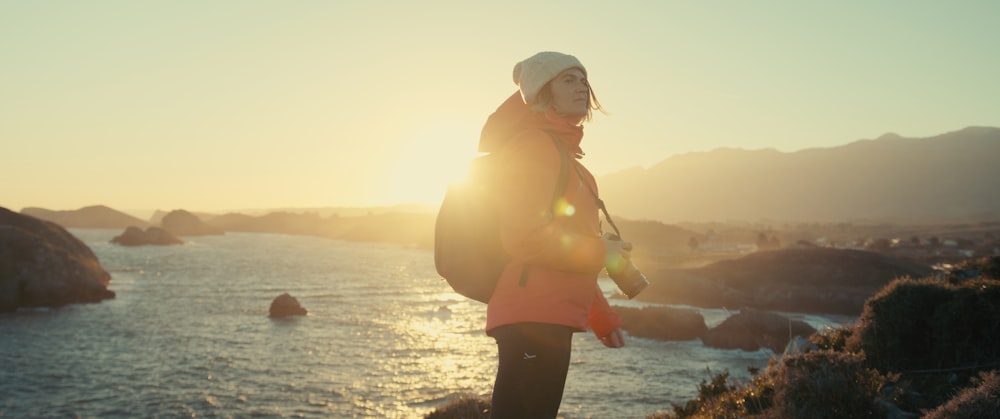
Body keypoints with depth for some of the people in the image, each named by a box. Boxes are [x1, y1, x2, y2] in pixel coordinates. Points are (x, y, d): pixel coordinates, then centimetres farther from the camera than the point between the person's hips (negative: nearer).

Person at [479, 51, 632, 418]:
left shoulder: (561, 150, 22)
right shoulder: (533, 144, -8)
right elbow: (527, 237, -19)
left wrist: (602, 318, 25)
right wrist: (601, 252, -8)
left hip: (549, 318, 10)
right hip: (532, 318, -10)